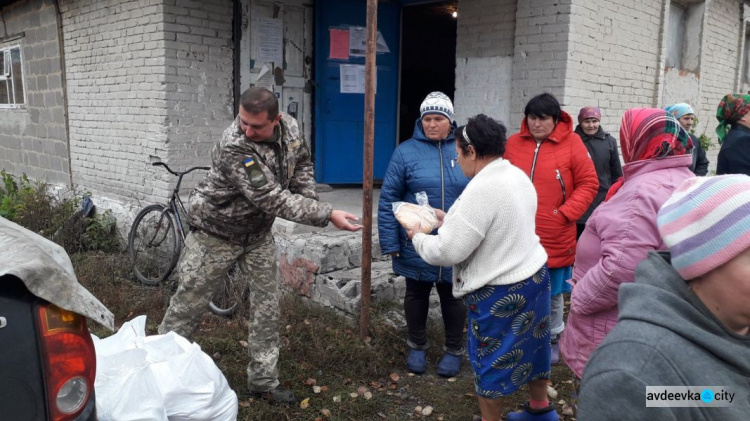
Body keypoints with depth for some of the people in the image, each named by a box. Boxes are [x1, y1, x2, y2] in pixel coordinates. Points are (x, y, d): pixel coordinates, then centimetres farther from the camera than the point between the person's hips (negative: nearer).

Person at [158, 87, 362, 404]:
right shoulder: (234, 147, -32)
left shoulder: (290, 128, -11)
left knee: (267, 307, 7)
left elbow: (301, 162, 10)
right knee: (188, 305, 5)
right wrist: (326, 215, -35)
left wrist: (309, 199, -5)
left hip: (258, 232, 6)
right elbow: (271, 199, -34)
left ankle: (263, 381, 20)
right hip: (217, 231, -5)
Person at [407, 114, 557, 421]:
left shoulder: (481, 189, -27)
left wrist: (418, 237, -6)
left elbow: (448, 252, -24)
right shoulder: (517, 176, 3)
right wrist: (449, 220, 14)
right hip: (534, 275, 9)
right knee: (530, 345, 25)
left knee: (490, 359, 10)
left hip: (500, 291, -9)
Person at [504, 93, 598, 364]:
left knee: (553, 293, 15)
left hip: (555, 238, -2)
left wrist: (566, 213, -13)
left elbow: (588, 184, -4)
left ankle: (552, 338, 35)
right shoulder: (514, 143, 2)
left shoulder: (571, 143, -7)